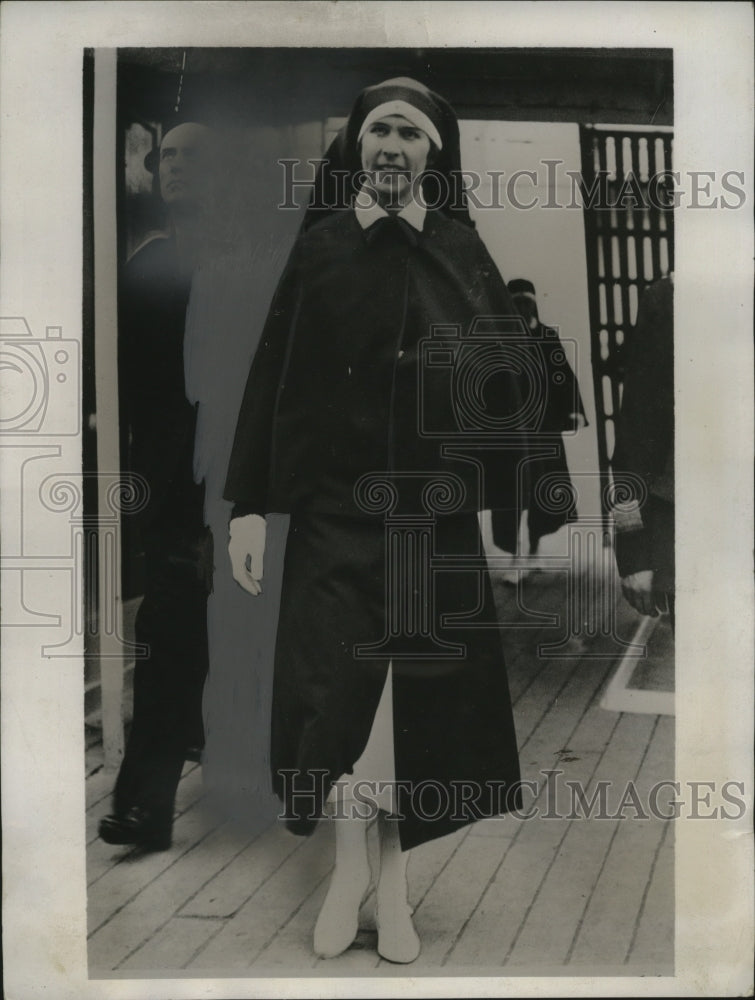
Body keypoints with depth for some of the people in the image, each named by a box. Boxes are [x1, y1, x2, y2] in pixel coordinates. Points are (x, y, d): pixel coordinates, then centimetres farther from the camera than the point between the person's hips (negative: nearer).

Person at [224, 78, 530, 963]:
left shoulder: (463, 250, 8)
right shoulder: (319, 244, 6)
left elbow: (505, 376, 4)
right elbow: (270, 373, 1)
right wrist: (249, 502, -5)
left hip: (437, 505, 1)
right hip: (333, 501, 0)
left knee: (422, 692, 4)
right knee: (330, 689, -4)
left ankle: (393, 881, 21)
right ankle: (348, 865, 20)